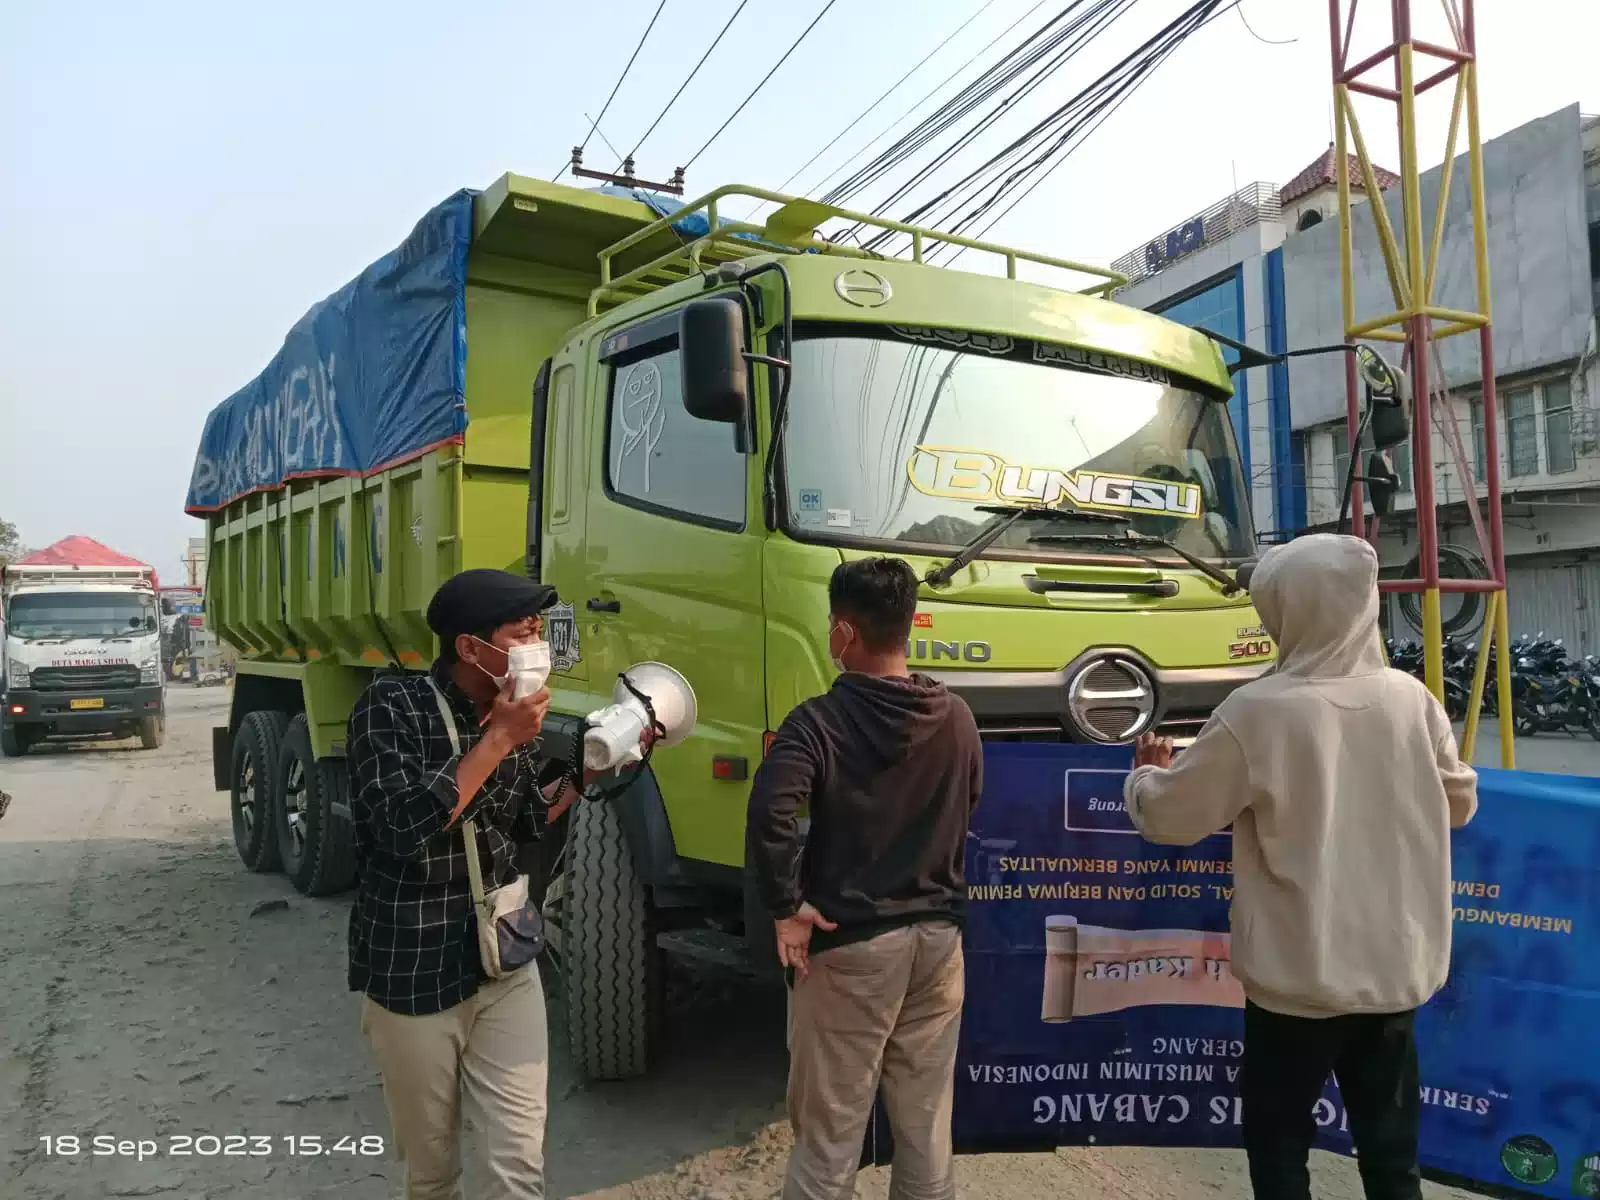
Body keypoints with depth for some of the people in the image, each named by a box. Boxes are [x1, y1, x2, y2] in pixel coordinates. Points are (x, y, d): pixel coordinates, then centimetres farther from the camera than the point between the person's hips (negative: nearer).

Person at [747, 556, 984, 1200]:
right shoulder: (957, 717, 1)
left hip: (849, 942, -4)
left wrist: (787, 907, -18)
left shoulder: (819, 721, -16)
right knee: (928, 1126, 18)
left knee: (829, 1129, 9)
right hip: (938, 936, 5)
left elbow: (769, 816, -29)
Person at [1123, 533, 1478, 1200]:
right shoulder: (1412, 699, -6)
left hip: (1299, 975, -4)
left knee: (1279, 1143, 13)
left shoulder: (1259, 711, -20)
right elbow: (1458, 802, 11)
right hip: (1397, 966, 5)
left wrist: (1145, 774, 10)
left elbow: (1169, 817, -11)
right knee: (1391, 1146, 18)